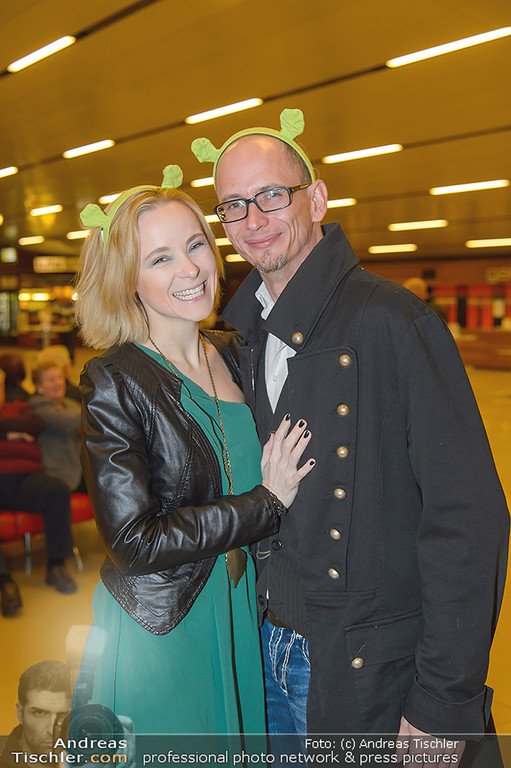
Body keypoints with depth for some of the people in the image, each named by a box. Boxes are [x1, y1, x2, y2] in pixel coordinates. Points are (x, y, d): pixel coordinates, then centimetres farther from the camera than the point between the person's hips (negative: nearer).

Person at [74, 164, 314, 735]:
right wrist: (266, 502, -17)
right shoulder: (113, 381, -18)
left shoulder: (234, 355, 1)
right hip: (158, 630, -5)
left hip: (242, 614, 6)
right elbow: (133, 541, -22)